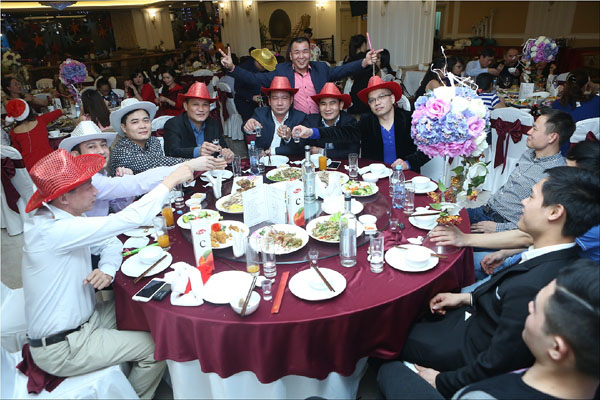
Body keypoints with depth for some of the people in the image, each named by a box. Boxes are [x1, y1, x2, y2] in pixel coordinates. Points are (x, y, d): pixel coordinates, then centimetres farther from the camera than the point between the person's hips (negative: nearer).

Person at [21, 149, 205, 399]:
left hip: (81, 319, 9)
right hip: (60, 349, -8)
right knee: (155, 347, -8)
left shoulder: (64, 217, -2)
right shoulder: (52, 230, -31)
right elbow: (129, 219, -36)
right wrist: (171, 180, -28)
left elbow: (111, 243, 6)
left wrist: (108, 269, -16)